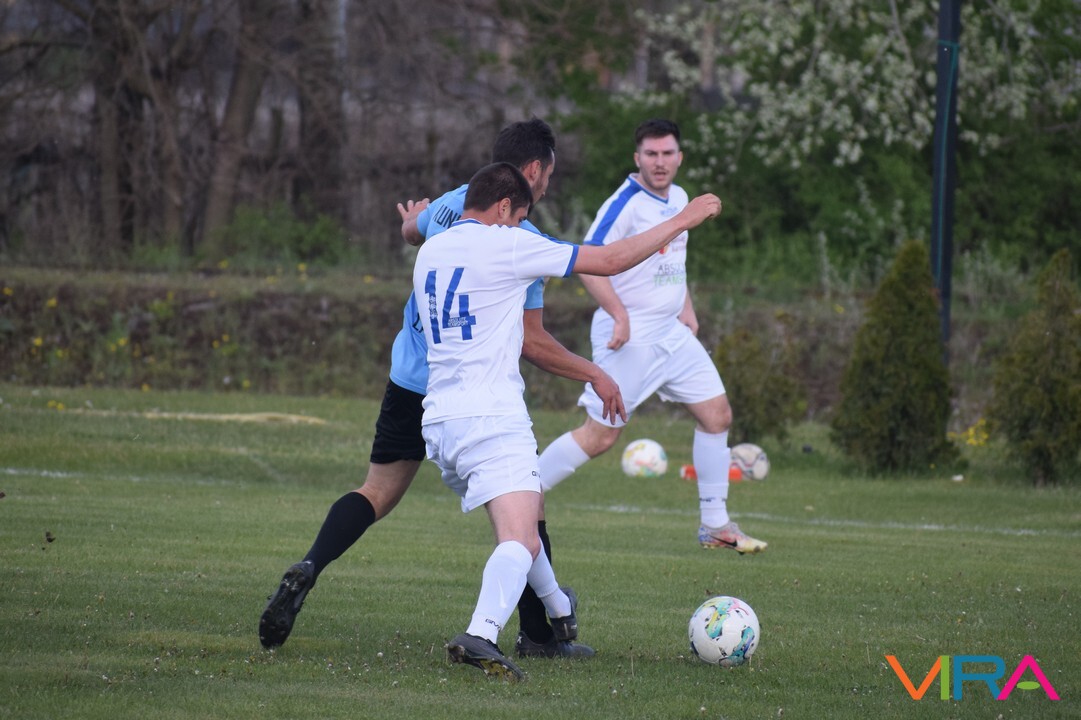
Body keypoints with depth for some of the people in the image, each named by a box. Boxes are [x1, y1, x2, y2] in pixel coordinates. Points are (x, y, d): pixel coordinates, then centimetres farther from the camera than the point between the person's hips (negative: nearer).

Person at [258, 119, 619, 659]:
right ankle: (536, 635, 9)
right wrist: (594, 375, -3)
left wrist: (411, 222, 55)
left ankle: (308, 569, -13)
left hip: (411, 377, 5)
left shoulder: (450, 205, 5)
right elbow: (530, 343, -14)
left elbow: (413, 231, 31)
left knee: (377, 491, 11)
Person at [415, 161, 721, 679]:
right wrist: (682, 220, 4)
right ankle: (482, 634, -42)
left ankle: (557, 609, 50)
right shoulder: (505, 245, -7)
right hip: (491, 417, -8)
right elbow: (610, 261, -5)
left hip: (439, 417, 8)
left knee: (515, 520, 30)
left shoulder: (429, 252, 13)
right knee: (519, 541, -18)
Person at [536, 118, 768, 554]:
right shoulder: (625, 203, -15)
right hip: (630, 338, -8)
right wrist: (620, 315, -26)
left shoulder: (679, 198, 11)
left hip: (672, 334, 8)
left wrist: (686, 307, 15)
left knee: (717, 415, 4)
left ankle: (715, 525, 12)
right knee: (600, 435, -9)